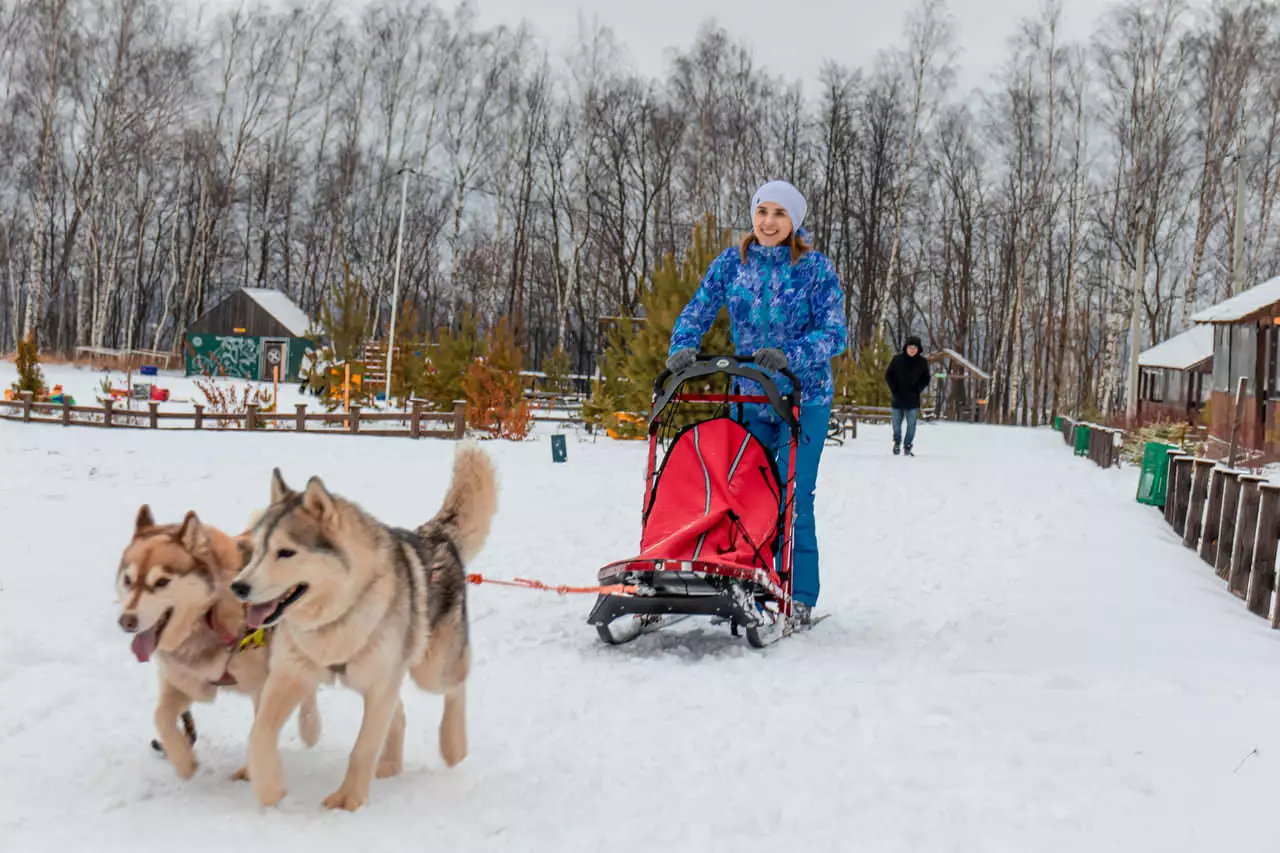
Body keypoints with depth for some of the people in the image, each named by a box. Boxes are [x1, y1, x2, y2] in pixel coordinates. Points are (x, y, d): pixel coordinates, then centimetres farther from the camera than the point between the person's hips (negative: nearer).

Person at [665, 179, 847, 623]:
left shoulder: (816, 267, -8)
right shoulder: (731, 262, 2)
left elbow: (834, 333, -13)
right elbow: (697, 312, 4)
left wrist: (789, 356, -29)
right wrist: (683, 347, -17)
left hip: (803, 398, -4)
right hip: (749, 398, 4)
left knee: (792, 496, -8)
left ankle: (800, 598, 2)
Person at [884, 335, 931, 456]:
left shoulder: (922, 362, 1)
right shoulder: (897, 359, -1)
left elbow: (926, 379, 8)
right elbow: (888, 375, 6)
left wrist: (917, 389, -4)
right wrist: (894, 389, -3)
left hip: (913, 399, 0)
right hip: (898, 397, 0)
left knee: (911, 423, -2)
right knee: (897, 422, 9)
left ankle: (908, 446, 7)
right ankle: (897, 441, 32)